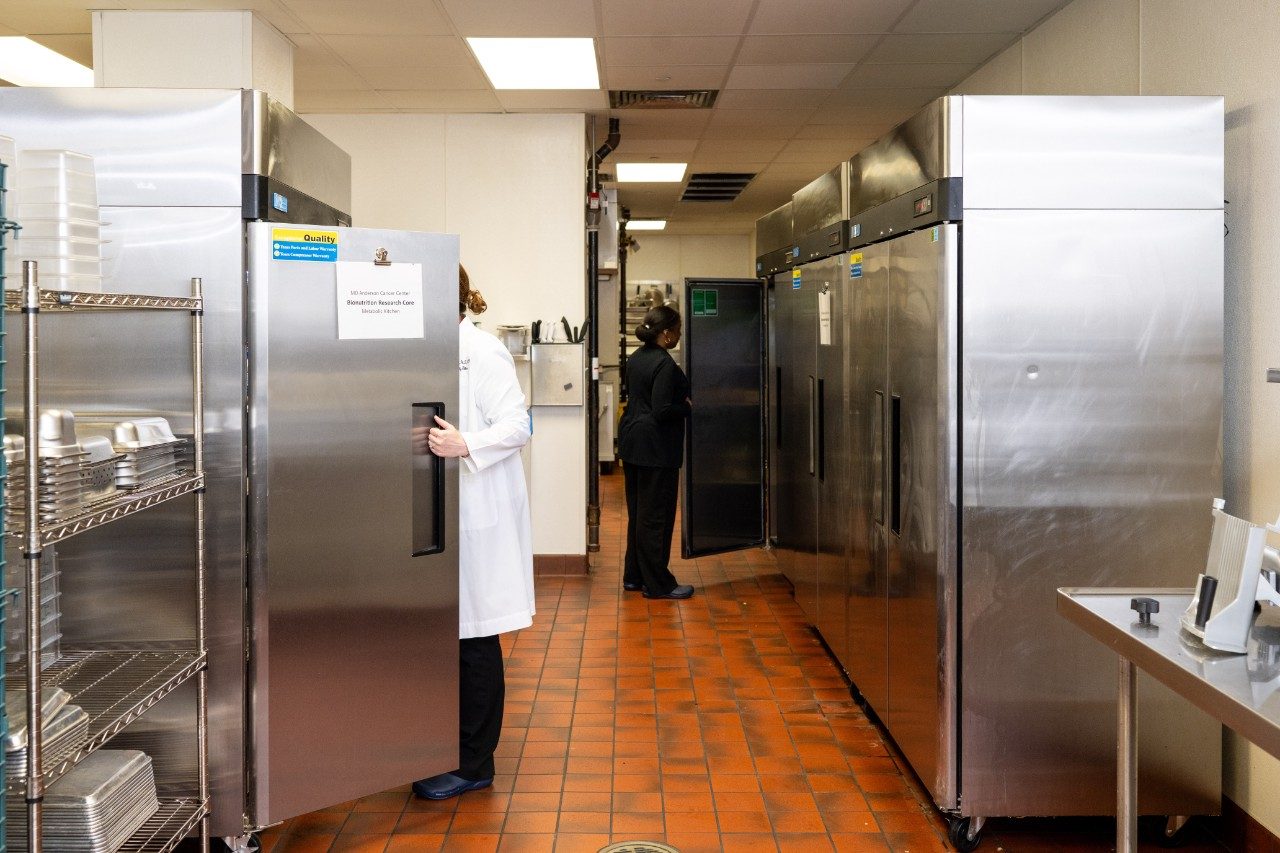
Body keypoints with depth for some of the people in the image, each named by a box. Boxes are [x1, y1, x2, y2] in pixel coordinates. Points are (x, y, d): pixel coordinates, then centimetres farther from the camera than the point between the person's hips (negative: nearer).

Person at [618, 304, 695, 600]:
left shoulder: (636, 358, 9)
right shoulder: (664, 364, -18)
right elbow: (662, 411, -23)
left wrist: (680, 403, 15)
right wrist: (688, 407, -7)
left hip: (631, 443, 9)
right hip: (656, 448, -9)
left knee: (637, 511, 16)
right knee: (656, 515, -2)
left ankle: (634, 576, 24)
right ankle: (658, 584, 6)